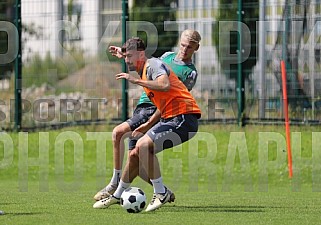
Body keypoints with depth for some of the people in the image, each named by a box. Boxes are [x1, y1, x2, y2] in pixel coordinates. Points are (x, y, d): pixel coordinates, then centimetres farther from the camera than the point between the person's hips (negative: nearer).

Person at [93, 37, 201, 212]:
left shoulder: (154, 65, -9)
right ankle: (117, 196, 28)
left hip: (184, 118, -10)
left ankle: (161, 193, -16)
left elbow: (165, 85, -31)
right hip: (170, 118, 10)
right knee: (135, 154, 12)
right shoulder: (144, 72, 21)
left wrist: (136, 81, -26)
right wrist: (148, 125, 22)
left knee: (144, 145, -25)